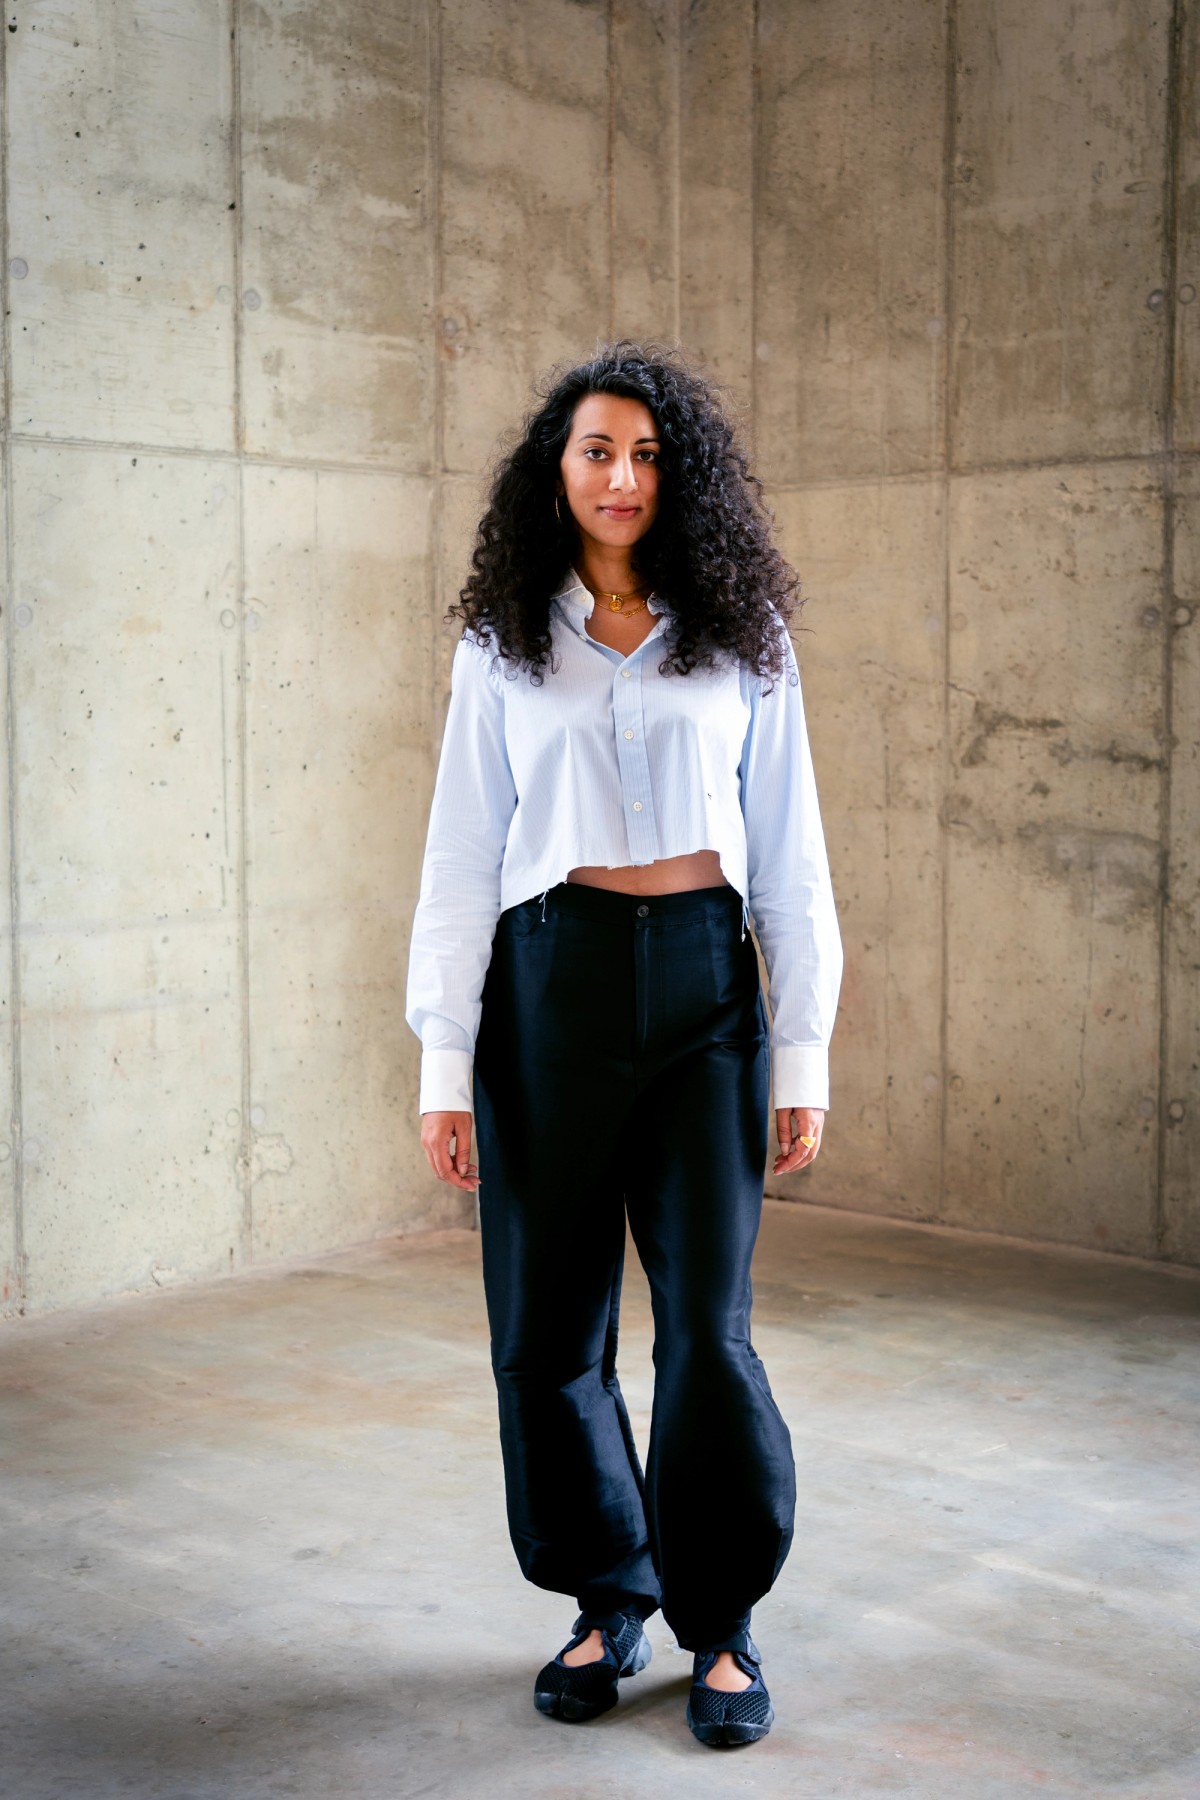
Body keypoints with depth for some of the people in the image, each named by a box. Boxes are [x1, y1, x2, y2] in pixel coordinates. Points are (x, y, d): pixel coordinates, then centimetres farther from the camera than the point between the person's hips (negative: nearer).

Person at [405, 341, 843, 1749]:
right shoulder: (503, 646, 6)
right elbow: (460, 858, 5)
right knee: (551, 1318, 5)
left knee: (709, 1322, -3)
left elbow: (789, 855, 6)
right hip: (552, 981, 1)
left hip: (704, 980, -1)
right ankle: (606, 1605, 24)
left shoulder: (741, 640, 6)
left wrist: (806, 1054, 2)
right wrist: (445, 1065, -1)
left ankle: (721, 1623, 16)